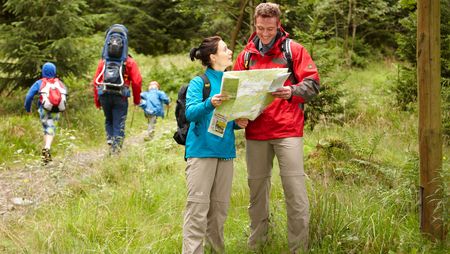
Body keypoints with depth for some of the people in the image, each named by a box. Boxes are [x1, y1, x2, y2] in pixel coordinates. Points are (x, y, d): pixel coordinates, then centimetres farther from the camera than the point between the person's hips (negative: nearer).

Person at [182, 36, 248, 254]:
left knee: (219, 208, 10)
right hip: (202, 150, -6)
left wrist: (239, 123, 0)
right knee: (198, 207, -8)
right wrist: (209, 104, -34)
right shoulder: (199, 82, -4)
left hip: (225, 151, 6)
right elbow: (190, 113, -16)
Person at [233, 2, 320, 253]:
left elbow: (313, 83, -2)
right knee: (257, 188, 10)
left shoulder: (294, 50, 3)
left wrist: (292, 92, -21)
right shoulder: (246, 55, 12)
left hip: (287, 130, -3)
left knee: (295, 190, -7)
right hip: (255, 132, 4)